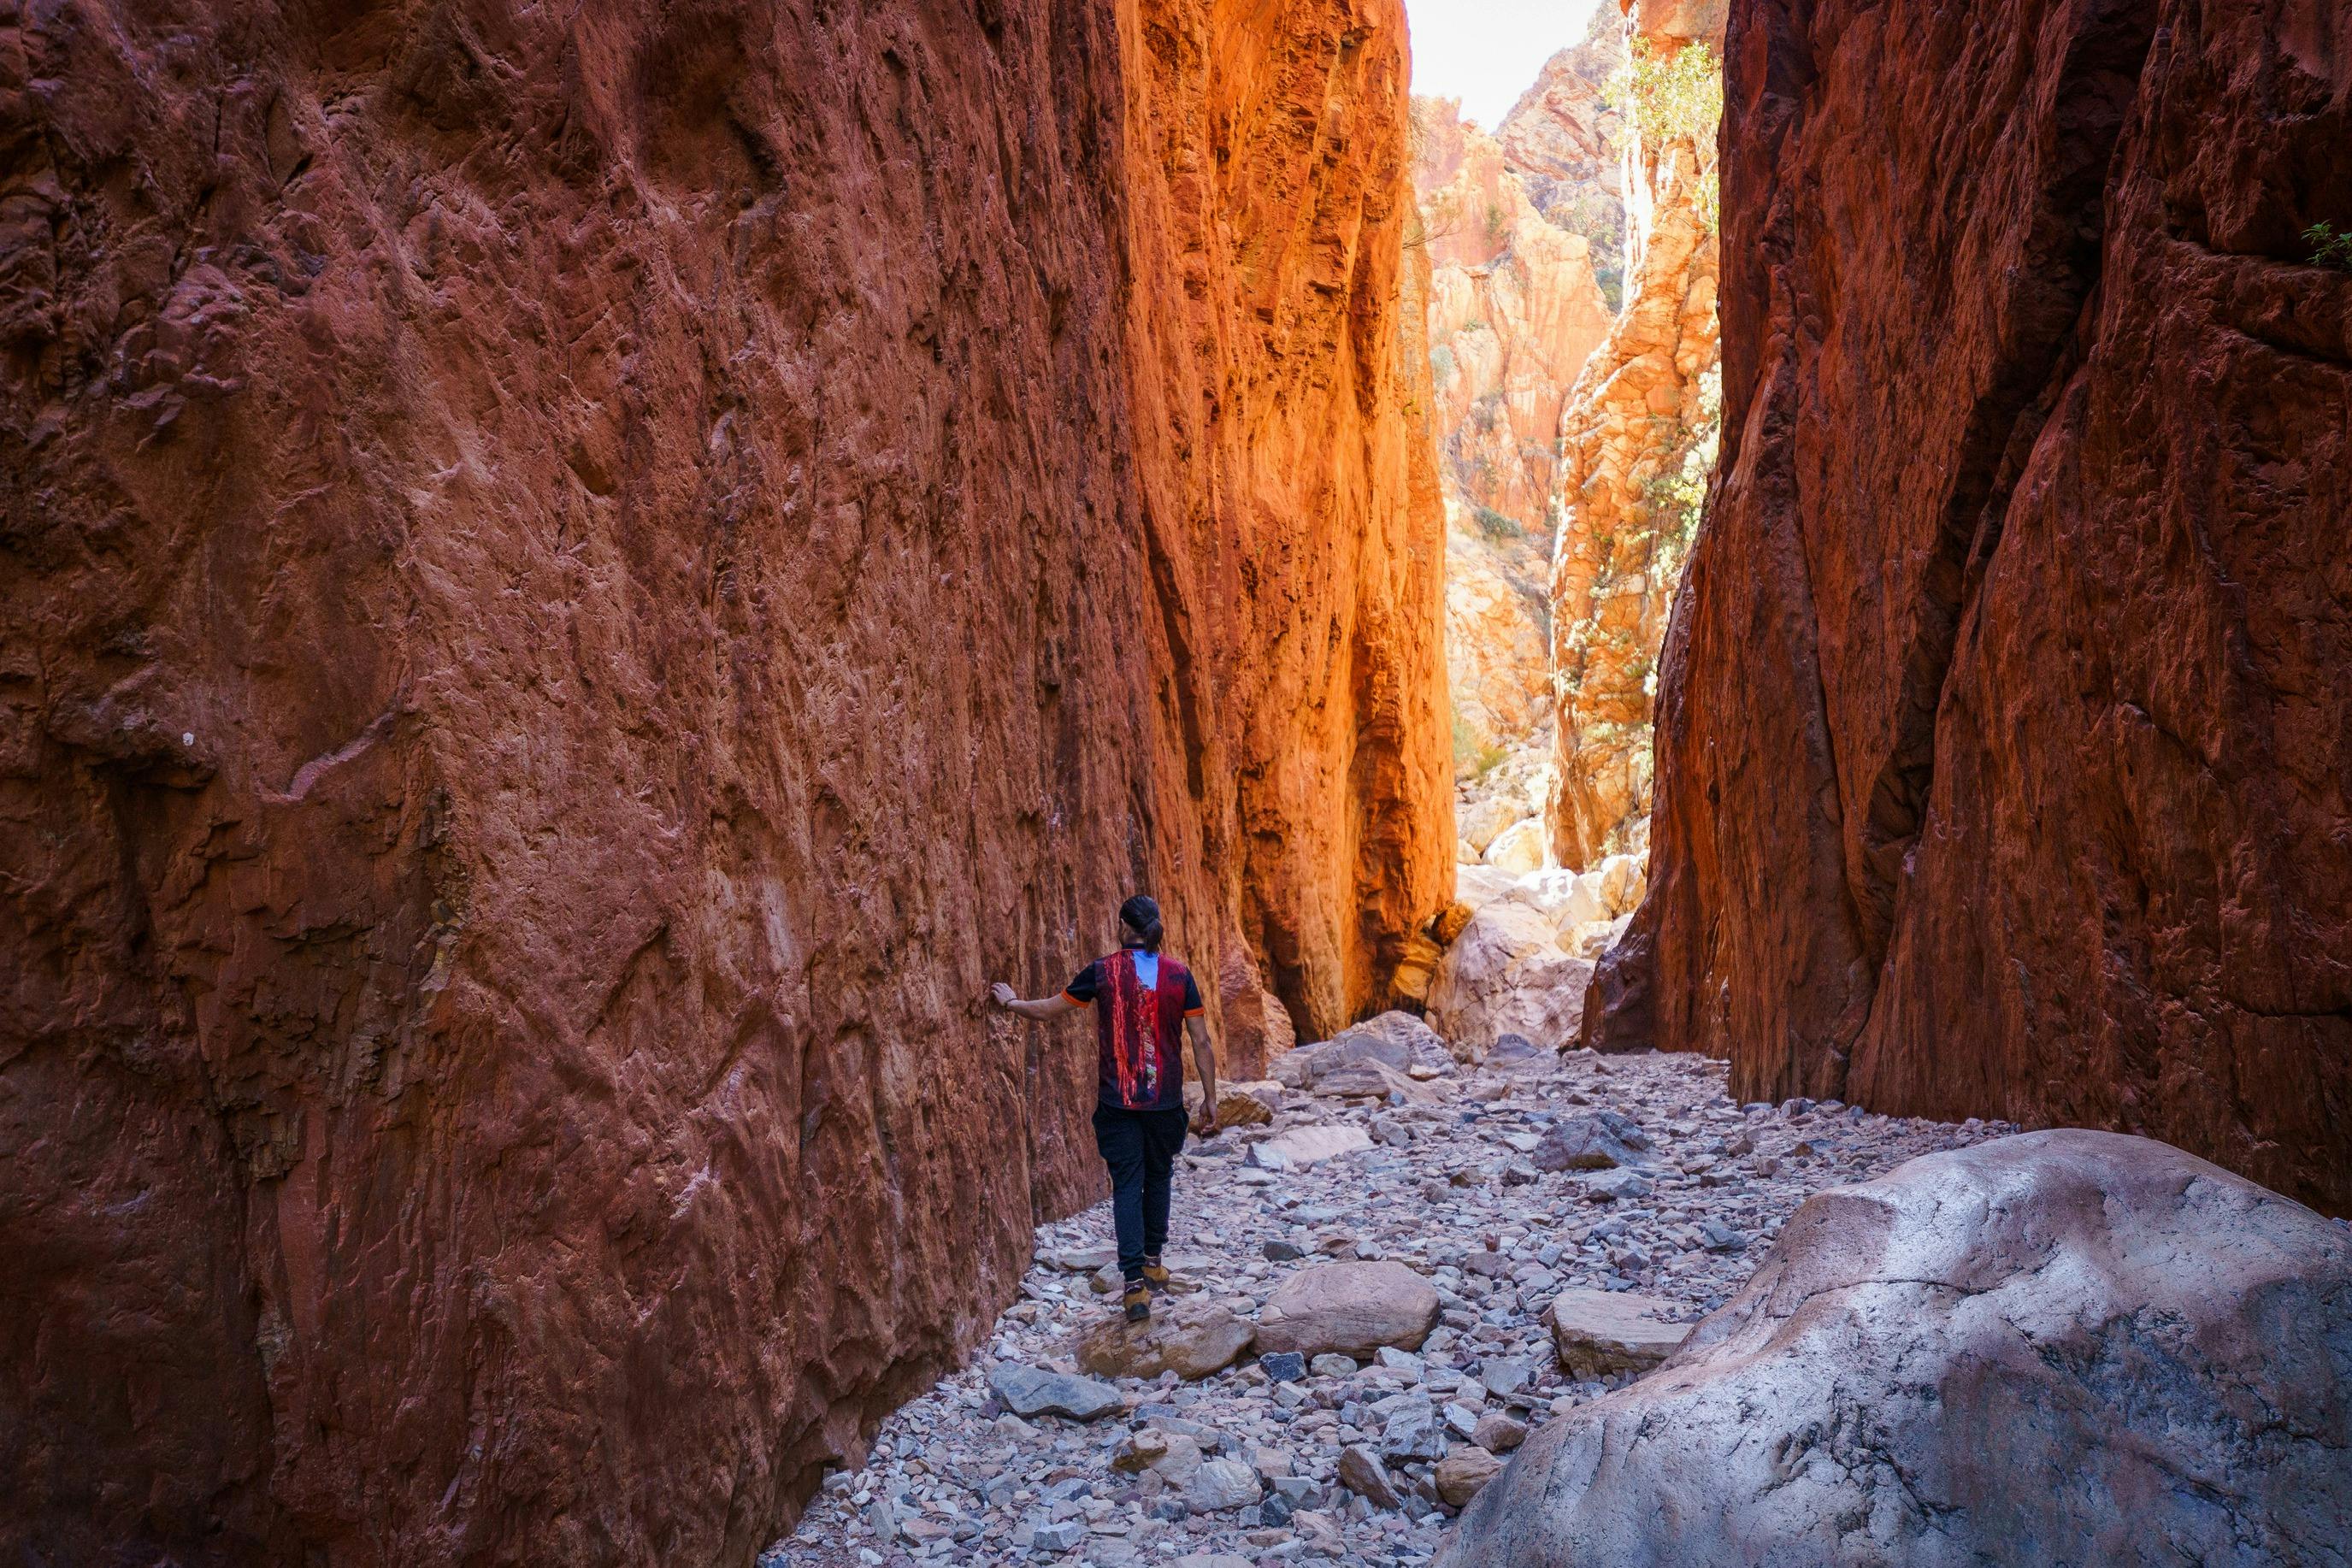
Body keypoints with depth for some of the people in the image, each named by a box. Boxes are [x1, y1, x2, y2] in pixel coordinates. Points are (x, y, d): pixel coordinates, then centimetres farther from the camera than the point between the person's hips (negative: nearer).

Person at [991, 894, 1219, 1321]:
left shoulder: (1103, 972, -6)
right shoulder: (1179, 975, -3)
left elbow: (1048, 1009, 6)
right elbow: (1201, 1042, -2)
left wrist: (1010, 1001, 25)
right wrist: (1210, 1098, 7)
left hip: (1117, 1102, -1)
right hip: (1165, 1101, 1)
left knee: (1127, 1186, 2)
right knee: (1157, 1178, 20)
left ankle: (1135, 1284, -7)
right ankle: (1152, 1263, 31)